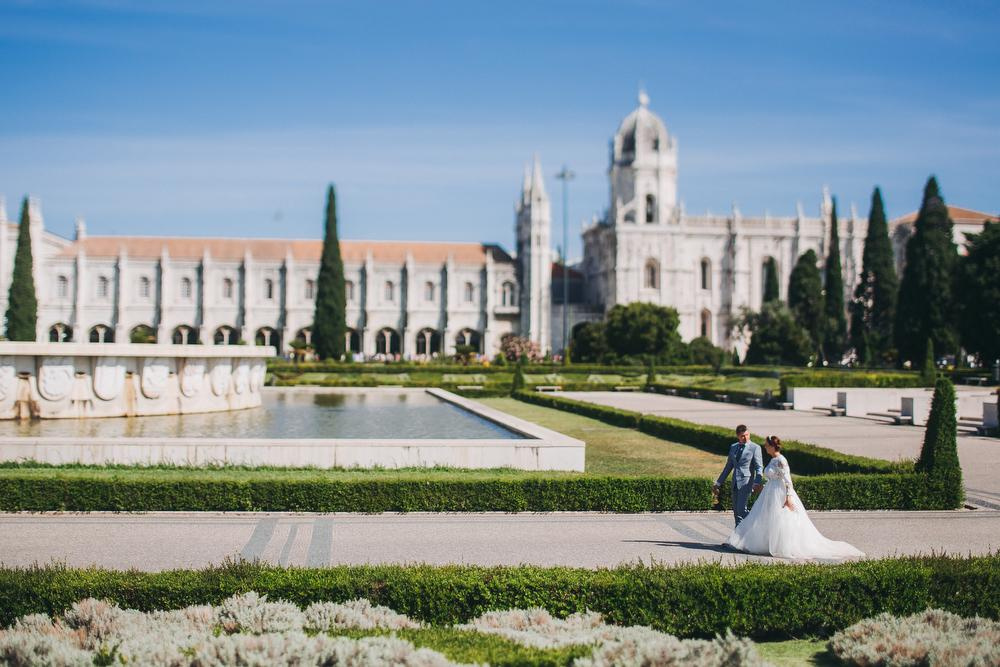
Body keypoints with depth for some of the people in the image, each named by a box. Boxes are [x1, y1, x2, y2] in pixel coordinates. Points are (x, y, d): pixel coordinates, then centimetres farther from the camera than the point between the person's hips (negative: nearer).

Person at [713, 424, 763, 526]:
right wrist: (718, 483, 17)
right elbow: (728, 467, 19)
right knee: (736, 511, 8)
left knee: (741, 509, -14)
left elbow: (759, 467, -9)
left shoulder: (755, 448, -3)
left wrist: (757, 483, -25)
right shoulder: (733, 447, 13)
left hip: (746, 482, -6)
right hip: (735, 483, 6)